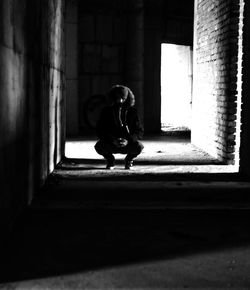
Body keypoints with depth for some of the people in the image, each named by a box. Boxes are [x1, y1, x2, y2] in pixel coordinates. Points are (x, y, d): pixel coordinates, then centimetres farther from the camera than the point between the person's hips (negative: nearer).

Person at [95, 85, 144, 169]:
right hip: (111, 145, 0)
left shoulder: (132, 111, -2)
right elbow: (100, 131, -8)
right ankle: (110, 160, 6)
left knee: (138, 146, -32)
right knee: (99, 146, -31)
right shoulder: (107, 111, -3)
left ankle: (129, 160, 6)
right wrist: (112, 140, -25)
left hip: (128, 144, 0)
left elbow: (139, 131, -6)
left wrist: (128, 141, -24)